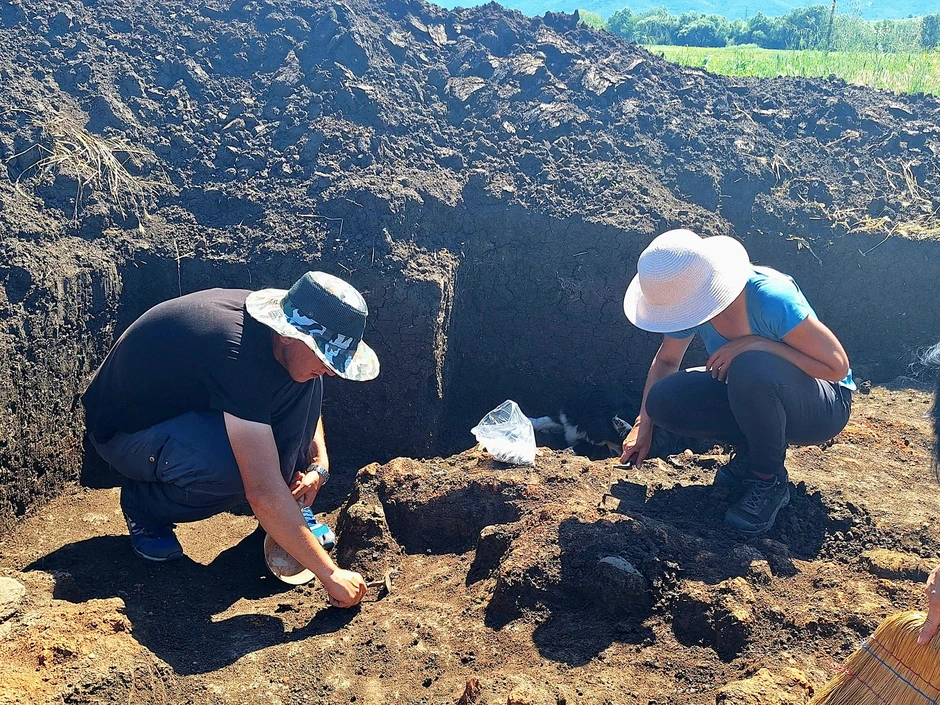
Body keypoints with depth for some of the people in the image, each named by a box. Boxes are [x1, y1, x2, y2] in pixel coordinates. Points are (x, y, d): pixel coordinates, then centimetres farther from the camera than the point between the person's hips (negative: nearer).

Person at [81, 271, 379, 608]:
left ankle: (291, 509, 0)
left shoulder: (279, 317, -15)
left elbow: (307, 397, 8)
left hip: (190, 403, 7)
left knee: (301, 384, -13)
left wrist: (320, 464, -7)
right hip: (124, 430, -7)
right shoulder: (236, 355, -38)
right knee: (235, 467, -36)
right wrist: (330, 574, -34)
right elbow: (263, 495, -40)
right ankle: (144, 504, -5)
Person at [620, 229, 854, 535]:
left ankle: (770, 481, -14)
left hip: (824, 407, -5)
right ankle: (750, 450, 4)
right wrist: (643, 425, 0)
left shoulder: (770, 297, -32)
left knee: (750, 367, -39)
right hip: (753, 391, 6)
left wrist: (756, 344, -34)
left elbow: (837, 367, -25)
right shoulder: (689, 302, -15)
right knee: (663, 401, -18)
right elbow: (666, 360, 4)